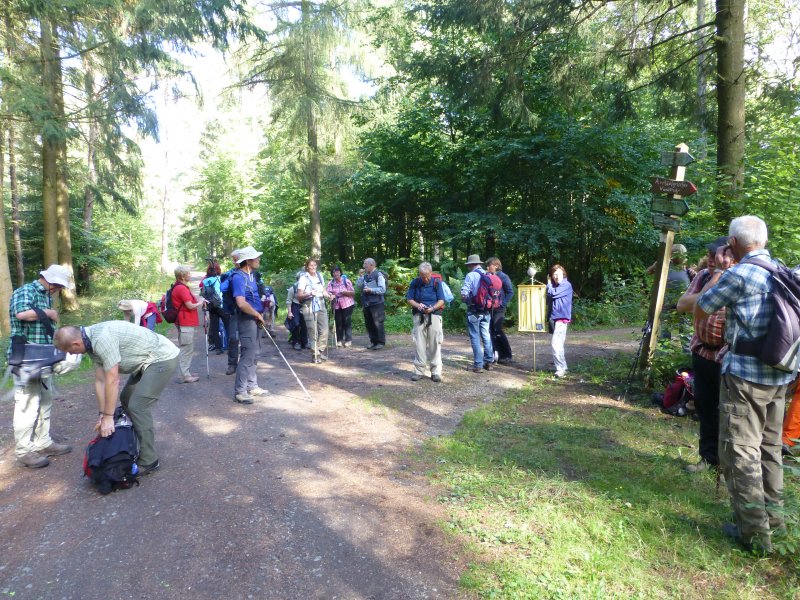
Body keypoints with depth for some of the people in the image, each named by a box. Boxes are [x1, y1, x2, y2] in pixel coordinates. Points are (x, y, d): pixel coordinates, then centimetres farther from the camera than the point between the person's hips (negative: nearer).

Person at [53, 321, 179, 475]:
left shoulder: (102, 339, -26)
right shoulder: (92, 342, 5)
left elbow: (113, 381, -23)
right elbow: (100, 381, 9)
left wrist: (108, 417, -15)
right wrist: (102, 414, 8)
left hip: (163, 358, -11)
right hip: (149, 359, 11)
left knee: (137, 406, -12)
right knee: (126, 399, 18)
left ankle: (148, 462, -1)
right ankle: (135, 447, 31)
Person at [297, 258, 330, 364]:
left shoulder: (320, 276, 12)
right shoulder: (303, 278, -4)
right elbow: (299, 296, -7)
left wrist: (328, 296, 5)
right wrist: (309, 294, -23)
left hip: (321, 305, 5)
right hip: (309, 307, -5)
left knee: (324, 330, -3)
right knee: (313, 332, -4)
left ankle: (322, 353, 10)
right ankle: (315, 355, 6)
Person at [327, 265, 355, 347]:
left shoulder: (346, 281, -2)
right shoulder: (330, 283, 5)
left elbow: (353, 293, -1)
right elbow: (328, 293, -5)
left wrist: (344, 292, -17)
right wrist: (331, 295, -28)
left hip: (347, 304, -2)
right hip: (336, 305, 2)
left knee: (347, 322, -3)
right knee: (338, 322, 4)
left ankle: (348, 340, 5)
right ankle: (339, 340, 14)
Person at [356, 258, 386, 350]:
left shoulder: (378, 275, -7)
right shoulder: (365, 275, 13)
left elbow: (382, 289, -14)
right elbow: (358, 286, 7)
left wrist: (371, 290, -20)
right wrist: (360, 276, -2)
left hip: (376, 303, -7)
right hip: (366, 303, 7)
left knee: (378, 323, -4)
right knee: (368, 324, 11)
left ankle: (381, 342, 6)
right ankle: (373, 341, 22)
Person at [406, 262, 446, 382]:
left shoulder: (437, 282, -2)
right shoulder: (415, 282, 2)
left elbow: (441, 301, -2)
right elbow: (409, 299, 5)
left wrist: (432, 308, -20)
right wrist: (417, 305, -16)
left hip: (434, 315, -1)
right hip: (419, 316, 1)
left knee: (435, 344, 0)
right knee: (419, 344, 2)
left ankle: (436, 372, 7)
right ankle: (419, 371, 11)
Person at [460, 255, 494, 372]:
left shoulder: (470, 275, -10)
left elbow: (464, 294, -16)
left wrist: (466, 300, 4)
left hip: (474, 311, -5)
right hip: (486, 311, 5)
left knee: (475, 337, 1)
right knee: (486, 336, 14)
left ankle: (478, 364, 1)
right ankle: (489, 361, 20)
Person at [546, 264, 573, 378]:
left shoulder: (567, 285, -8)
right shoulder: (554, 286, 16)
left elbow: (553, 293, -18)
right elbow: (549, 300, 15)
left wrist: (549, 283, -1)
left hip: (562, 318, -9)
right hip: (554, 317, 9)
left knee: (556, 343, -16)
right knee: (559, 343, 15)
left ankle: (561, 368, -13)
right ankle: (562, 365, 25)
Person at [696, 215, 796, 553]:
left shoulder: (738, 274, -15)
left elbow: (700, 310, -4)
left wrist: (719, 270, 5)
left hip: (744, 374, -8)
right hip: (779, 373, 8)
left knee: (740, 452, 0)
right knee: (770, 447, 19)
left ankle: (754, 532, 5)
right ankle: (772, 517, 30)